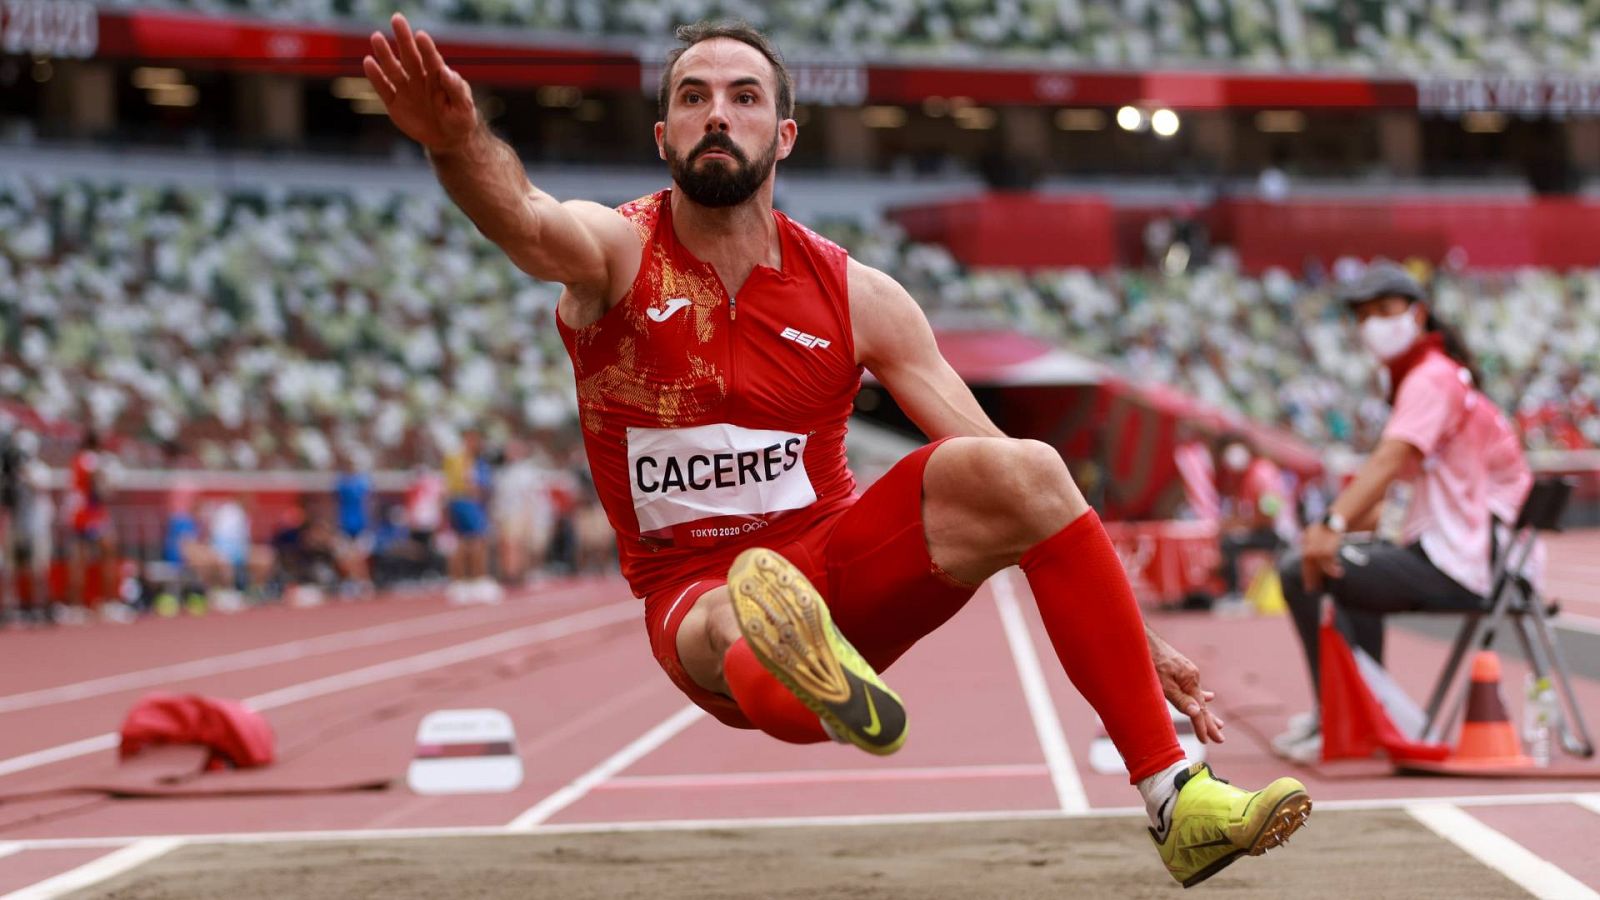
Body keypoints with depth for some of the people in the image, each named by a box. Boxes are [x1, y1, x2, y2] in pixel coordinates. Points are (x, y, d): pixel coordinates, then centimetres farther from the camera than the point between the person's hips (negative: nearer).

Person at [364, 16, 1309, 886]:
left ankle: (1177, 800, -24)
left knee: (1024, 469, -23)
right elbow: (524, 220, -32)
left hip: (839, 568, 2)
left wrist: (1142, 639, -6)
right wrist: (457, 141, -57)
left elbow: (1001, 470, -1)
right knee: (741, 629, -39)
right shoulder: (615, 253, -6)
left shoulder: (857, 296, -1)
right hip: (698, 592, -2)